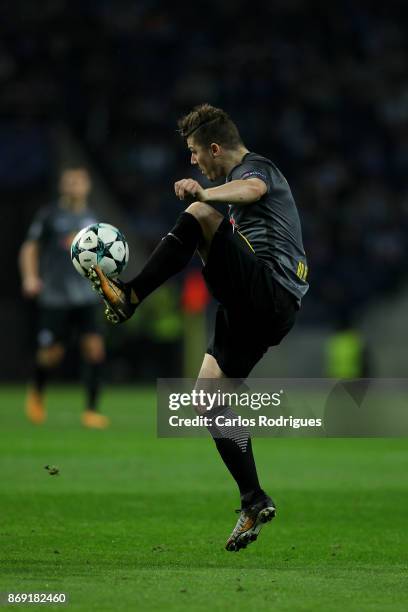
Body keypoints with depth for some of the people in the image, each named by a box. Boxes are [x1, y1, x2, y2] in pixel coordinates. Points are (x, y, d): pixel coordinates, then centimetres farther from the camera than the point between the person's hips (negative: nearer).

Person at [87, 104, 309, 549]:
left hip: (273, 291, -10)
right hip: (255, 310, 10)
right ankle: (254, 503, 4)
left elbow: (252, 190, -31)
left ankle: (129, 297, -32)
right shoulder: (246, 176, 27)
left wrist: (204, 194, -48)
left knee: (200, 214, -25)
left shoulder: (255, 168, -4)